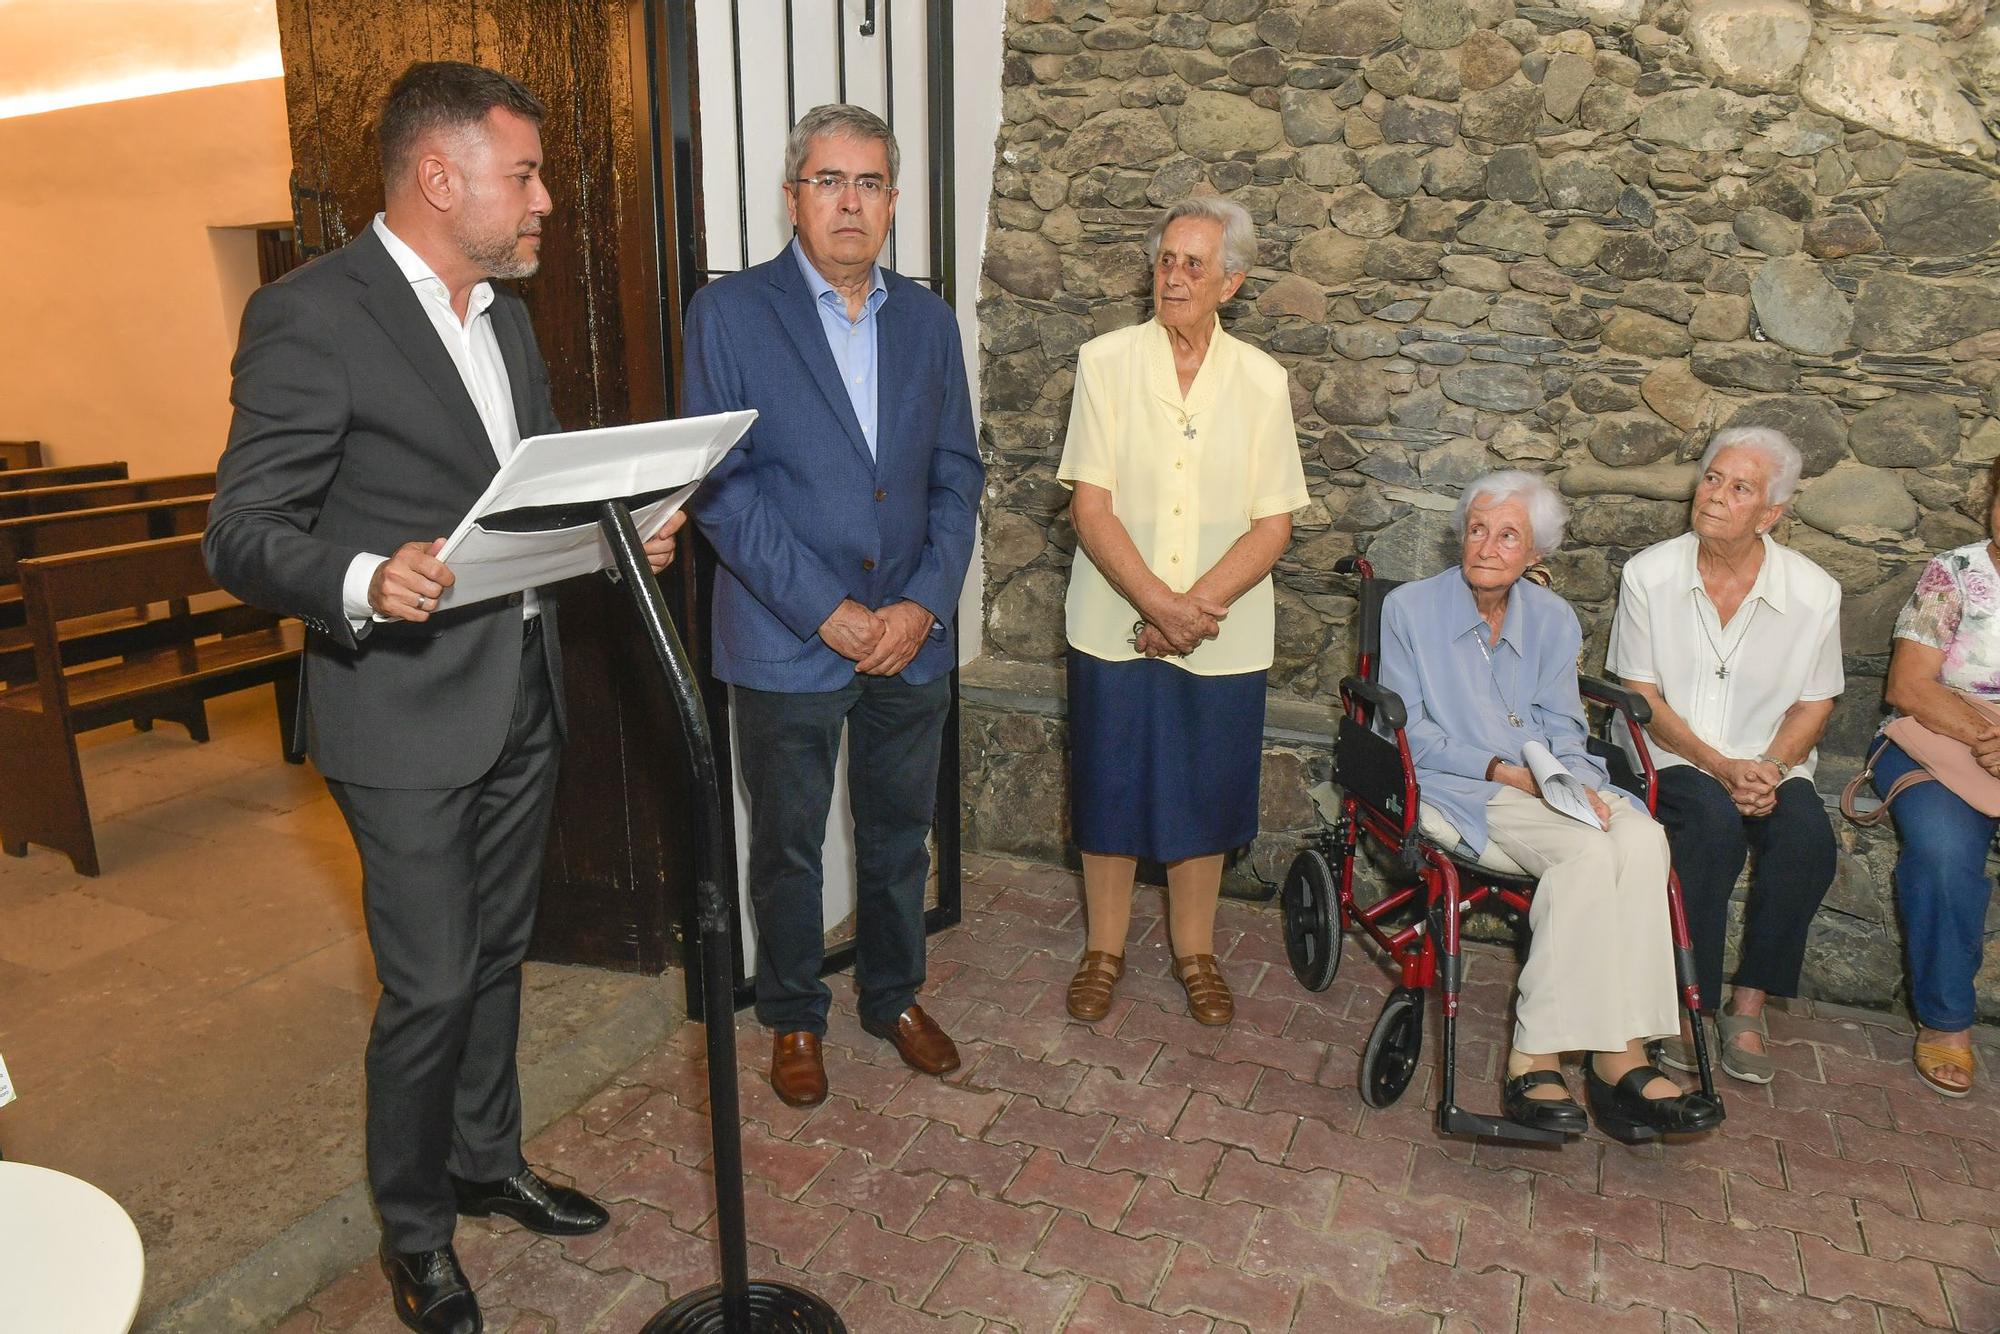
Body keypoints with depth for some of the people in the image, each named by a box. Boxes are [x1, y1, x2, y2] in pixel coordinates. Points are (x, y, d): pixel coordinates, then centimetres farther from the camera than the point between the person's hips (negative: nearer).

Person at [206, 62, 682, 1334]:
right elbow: (241, 535, -16)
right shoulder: (310, 315, -14)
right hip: (408, 715, -7)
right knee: (430, 988, 4)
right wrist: (363, 582, -35)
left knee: (497, 957, 20)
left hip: (523, 699, 8)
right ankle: (414, 1228, 28)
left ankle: (487, 1159, 41)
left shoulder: (507, 312, 11)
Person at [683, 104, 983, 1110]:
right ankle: (793, 1018, 34)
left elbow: (957, 476, 6)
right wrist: (826, 611, -16)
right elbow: (720, 486, -11)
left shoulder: (927, 320, 7)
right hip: (788, 644, -3)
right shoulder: (729, 313, -6)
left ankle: (895, 995, 39)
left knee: (898, 837, 18)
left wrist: (924, 603, -8)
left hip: (911, 639, 4)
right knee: (787, 848, 12)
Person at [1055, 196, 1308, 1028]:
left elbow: (1273, 525, -4)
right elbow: (1091, 507, -10)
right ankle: (1104, 946, 30)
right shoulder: (1106, 362, -4)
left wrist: (1193, 607, -16)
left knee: (1206, 793, 12)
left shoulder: (1261, 381, 0)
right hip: (1115, 626, -1)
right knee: (1109, 785, 10)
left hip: (1222, 637, 1)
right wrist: (1158, 605, -20)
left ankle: (1194, 950, 32)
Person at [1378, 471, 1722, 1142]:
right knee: (1589, 850, -31)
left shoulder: (1553, 619, 14)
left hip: (1545, 780, 5)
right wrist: (1500, 769, -16)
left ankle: (1620, 1052, -27)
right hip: (1457, 789, -5)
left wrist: (1570, 779, -12)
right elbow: (1410, 731, -4)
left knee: (1642, 838, -27)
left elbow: (1561, 728, 11)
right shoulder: (1410, 608, 1)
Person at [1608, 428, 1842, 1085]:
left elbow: (1814, 702, 7)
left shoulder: (1814, 592, -1)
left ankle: (1749, 1004, -13)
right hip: (1672, 756, -2)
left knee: (1808, 835, -28)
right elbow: (1640, 697, -4)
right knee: (1714, 821, -33)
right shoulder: (1649, 574, -4)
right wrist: (1720, 767, -16)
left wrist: (1770, 768, -13)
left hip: (1770, 764, 2)